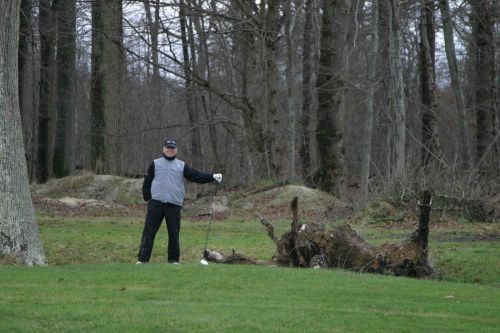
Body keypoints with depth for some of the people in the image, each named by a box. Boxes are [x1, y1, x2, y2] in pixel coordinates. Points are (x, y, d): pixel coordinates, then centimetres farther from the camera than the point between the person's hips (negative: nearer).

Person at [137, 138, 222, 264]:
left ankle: (174, 260, 12)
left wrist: (212, 177, -8)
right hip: (156, 204, -1)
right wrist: (147, 197, -1)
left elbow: (197, 176, 4)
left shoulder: (182, 166, 13)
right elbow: (147, 182, 9)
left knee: (174, 233, 4)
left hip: (174, 205, 1)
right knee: (149, 232, -5)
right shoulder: (155, 164, 11)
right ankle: (142, 259, -5)